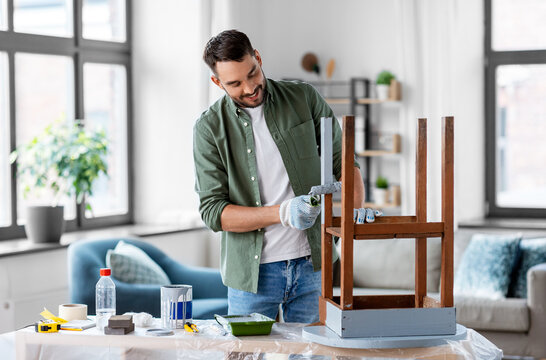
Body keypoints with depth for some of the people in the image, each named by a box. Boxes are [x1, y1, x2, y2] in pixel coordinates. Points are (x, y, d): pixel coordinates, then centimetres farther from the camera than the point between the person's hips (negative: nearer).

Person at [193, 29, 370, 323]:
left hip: (311, 265, 1)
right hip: (252, 272, -1)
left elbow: (341, 160, 7)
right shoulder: (209, 127, -5)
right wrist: (281, 213, -22)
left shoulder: (303, 99, 0)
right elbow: (212, 211, -10)